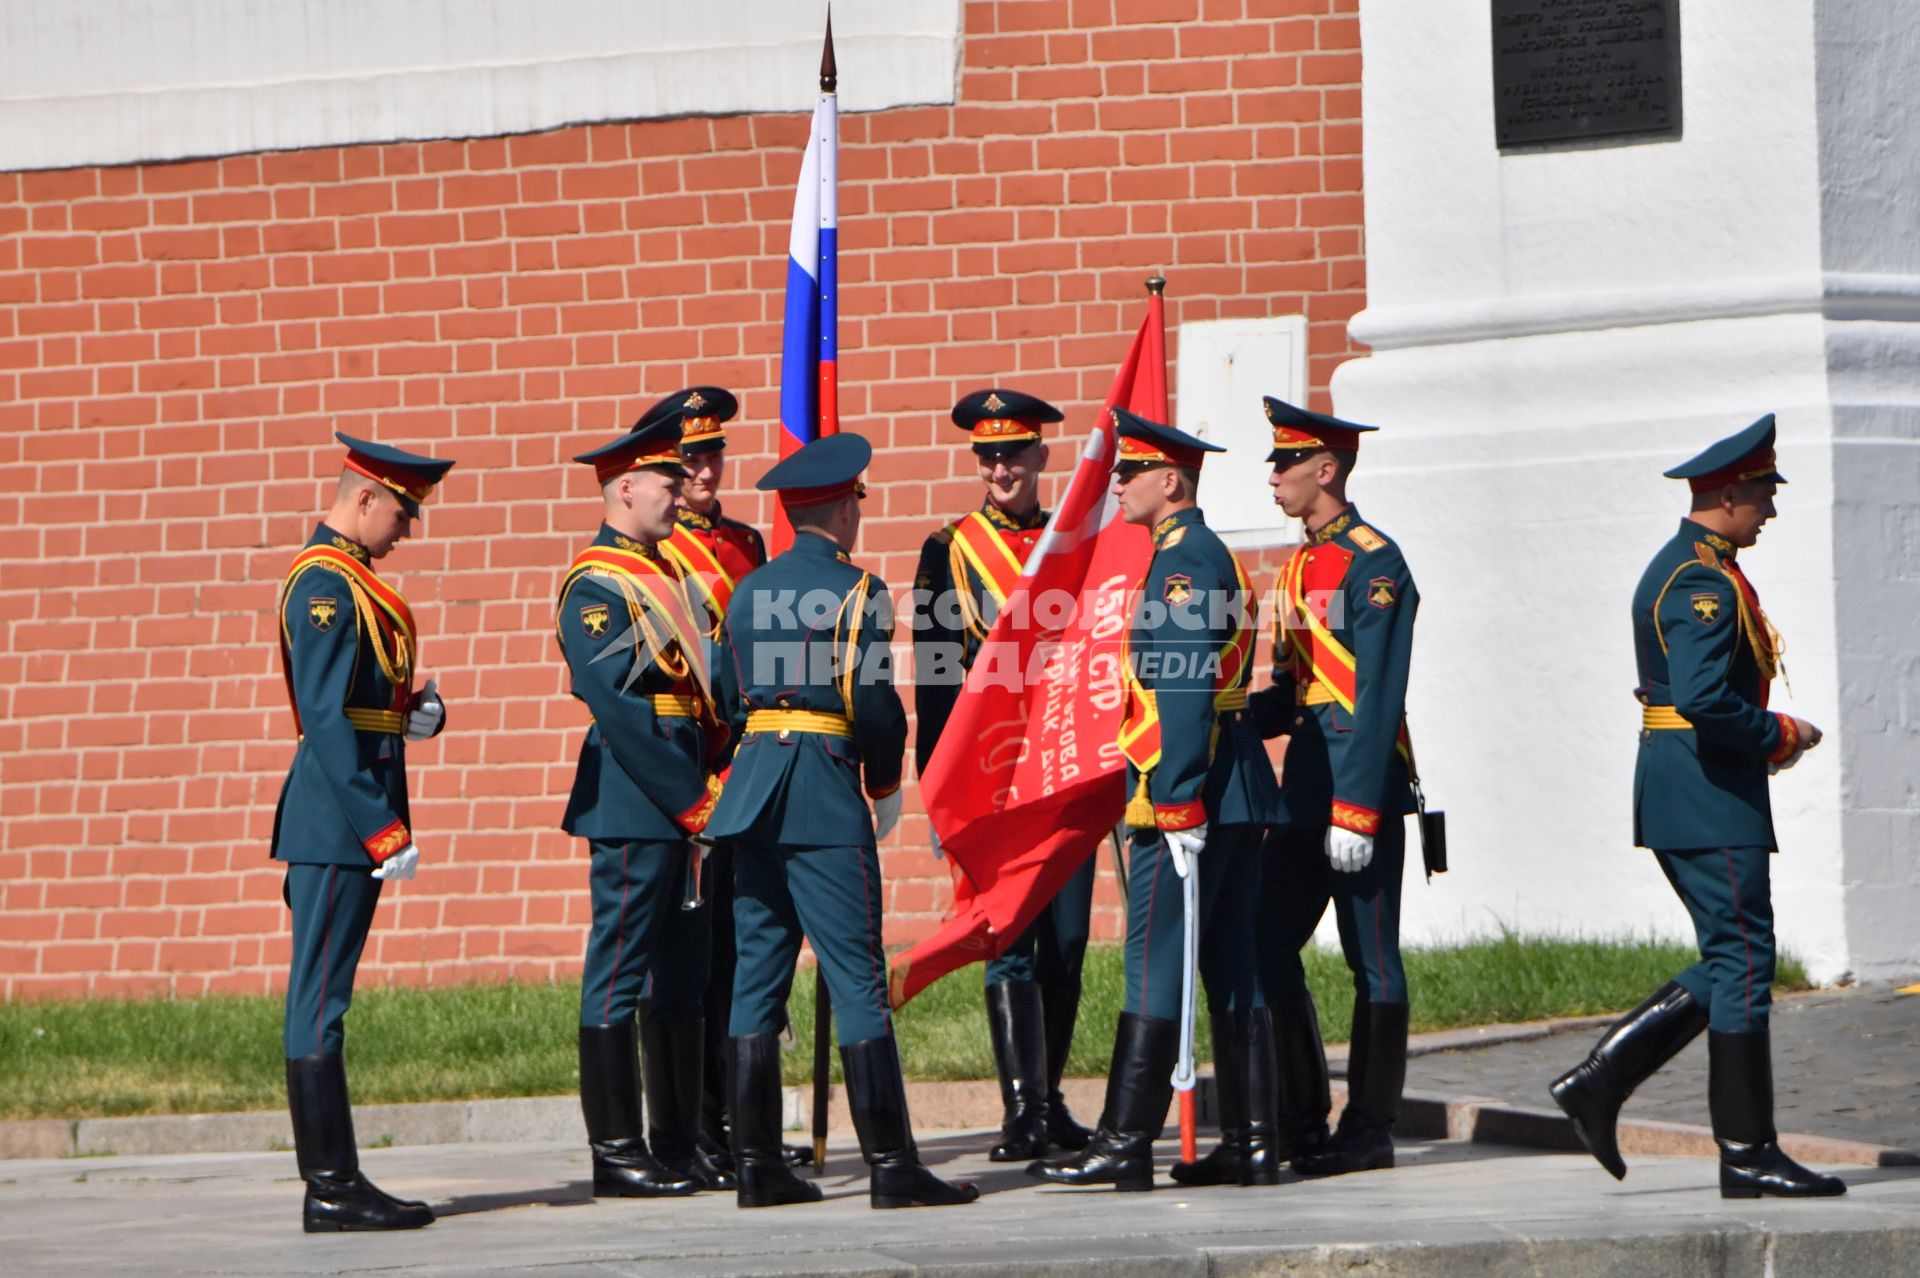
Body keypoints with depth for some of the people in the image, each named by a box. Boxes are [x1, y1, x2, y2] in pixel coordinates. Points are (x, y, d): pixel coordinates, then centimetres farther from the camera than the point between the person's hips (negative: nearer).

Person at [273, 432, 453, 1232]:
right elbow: (325, 718, -20)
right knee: (321, 999, -8)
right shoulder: (325, 584, -14)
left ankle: (334, 1185, 12)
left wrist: (422, 707, 4)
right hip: (338, 819, -10)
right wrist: (381, 830, -22)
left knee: (321, 999, 10)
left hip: (348, 824, 10)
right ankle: (332, 1189, -8)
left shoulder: (349, 581, 18)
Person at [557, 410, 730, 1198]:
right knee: (618, 977, -5)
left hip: (683, 800, 9)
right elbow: (618, 711, -18)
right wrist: (690, 802, -17)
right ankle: (616, 1155, -2)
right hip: (633, 801, -9)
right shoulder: (595, 587, -11)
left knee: (683, 977, 11)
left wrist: (709, 786, 7)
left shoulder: (662, 574, 17)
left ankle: (678, 1147, 15)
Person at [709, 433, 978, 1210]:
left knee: (757, 977, 7)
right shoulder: (855, 591, -7)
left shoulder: (748, 592, 12)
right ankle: (891, 1168, -7)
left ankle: (757, 1167, 8)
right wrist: (886, 788, 3)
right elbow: (875, 703, -12)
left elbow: (731, 700, 14)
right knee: (857, 979, -6)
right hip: (826, 796, -6)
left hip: (752, 790, 6)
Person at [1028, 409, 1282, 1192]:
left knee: (1154, 966, -9)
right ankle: (1246, 1145, 8)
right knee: (1234, 973, 8)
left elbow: (1185, 693, -20)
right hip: (1239, 792, 10)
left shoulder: (1181, 562, -12)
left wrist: (1180, 807, -22)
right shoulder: (1209, 556, 20)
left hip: (1191, 795, -10)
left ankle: (1124, 1144, -9)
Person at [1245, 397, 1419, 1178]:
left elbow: (1377, 698, -17)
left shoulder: (1373, 564, -12)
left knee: (1372, 960, -1)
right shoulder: (1299, 567, 16)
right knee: (1268, 947, 5)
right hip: (1307, 783, 9)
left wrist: (1356, 813, -21)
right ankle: (1300, 1122, 11)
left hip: (1364, 784, -9)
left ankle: (1370, 1130, 5)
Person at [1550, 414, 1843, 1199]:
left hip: (1680, 795, 11)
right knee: (1743, 963, -6)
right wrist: (1778, 735, -13)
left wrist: (1761, 738, 14)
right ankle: (1748, 1155, -3)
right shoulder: (1707, 582, -16)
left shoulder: (1675, 568, 18)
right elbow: (1703, 697, -27)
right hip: (1710, 800, -11)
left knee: (1729, 964, 13)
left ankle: (1599, 1082, 8)